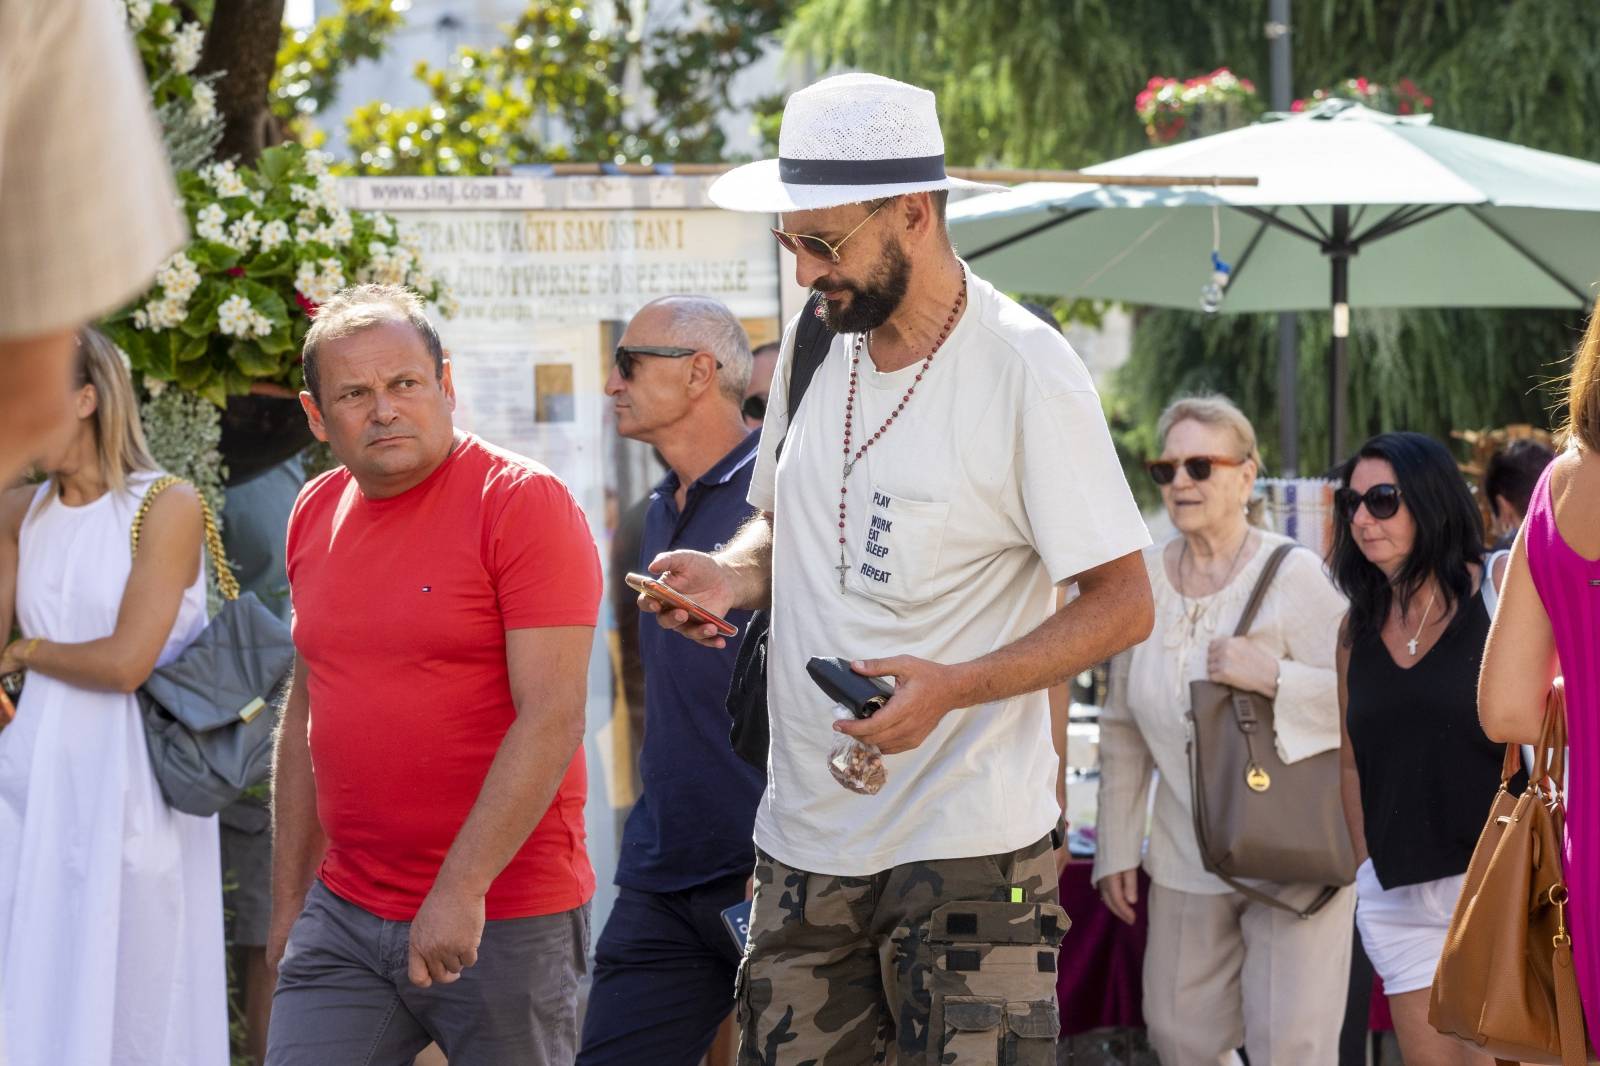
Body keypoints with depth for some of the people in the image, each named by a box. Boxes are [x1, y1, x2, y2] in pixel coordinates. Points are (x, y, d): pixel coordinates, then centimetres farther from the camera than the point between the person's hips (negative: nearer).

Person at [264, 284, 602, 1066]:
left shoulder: (523, 503, -10)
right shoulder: (316, 515, 10)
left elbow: (552, 718, -17)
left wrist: (461, 891, -21)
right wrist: (289, 900, 17)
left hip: (505, 918, -5)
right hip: (343, 914, 6)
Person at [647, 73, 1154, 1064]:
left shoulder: (1026, 370, -13)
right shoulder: (814, 344, 7)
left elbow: (1124, 603, -11)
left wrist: (952, 686, -24)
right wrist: (731, 575, -1)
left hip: (969, 843, -6)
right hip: (806, 830, 6)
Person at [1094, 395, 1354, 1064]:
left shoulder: (1295, 576, -9)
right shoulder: (1144, 582, 6)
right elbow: (1122, 731, 14)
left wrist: (1273, 677, -25)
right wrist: (1116, 850, 12)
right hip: (1186, 860, 5)